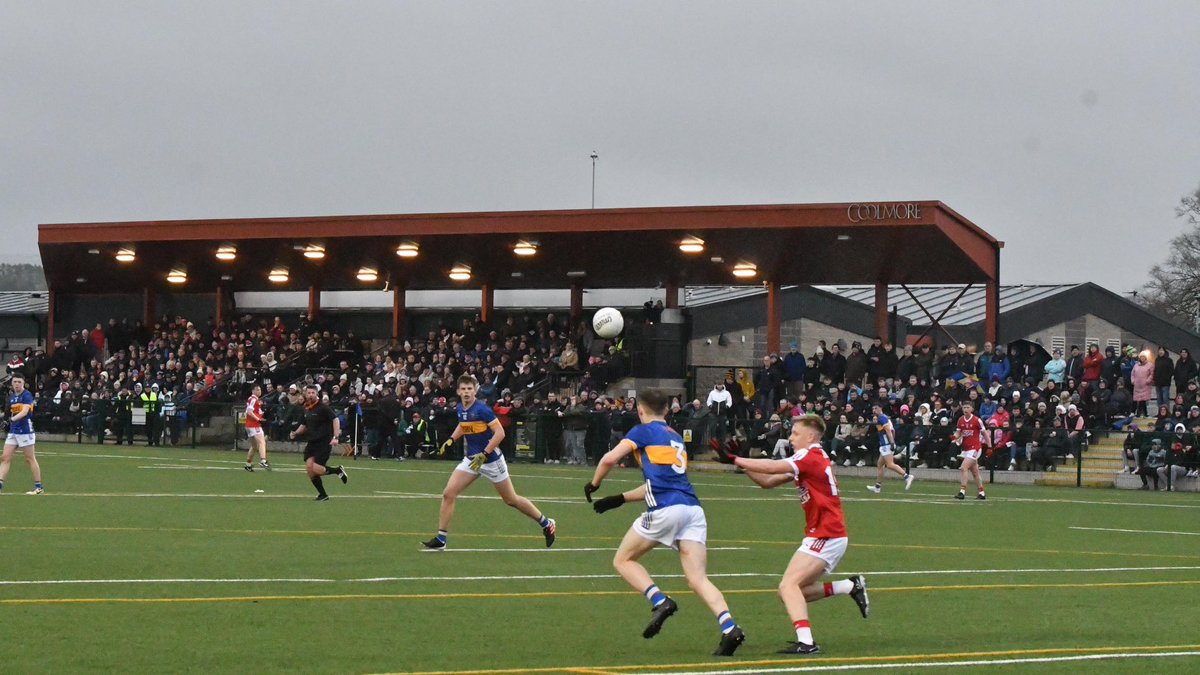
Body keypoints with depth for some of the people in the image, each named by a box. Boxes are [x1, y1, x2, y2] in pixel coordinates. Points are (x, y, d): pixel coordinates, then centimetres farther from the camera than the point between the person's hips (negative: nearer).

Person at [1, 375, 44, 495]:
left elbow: (25, 411, -25)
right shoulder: (12, 397, 12)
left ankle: (39, 487, 7)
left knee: (30, 459, -1)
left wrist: (13, 418, -38)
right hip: (13, 431, 7)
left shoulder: (27, 395, -11)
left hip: (25, 431, -7)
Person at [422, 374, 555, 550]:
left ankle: (546, 524, 26)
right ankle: (440, 540, -2)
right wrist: (451, 440, 11)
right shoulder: (460, 409, 1)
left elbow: (500, 433, -23)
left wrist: (484, 455, -27)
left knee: (511, 500, 5)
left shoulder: (482, 409, -21)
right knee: (448, 494, -8)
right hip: (471, 459, 6)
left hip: (491, 459, -6)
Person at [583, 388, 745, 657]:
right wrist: (619, 499, 37)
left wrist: (593, 484, 16)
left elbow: (610, 458, -3)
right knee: (698, 579, -1)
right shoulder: (676, 438, 29)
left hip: (665, 510, -6)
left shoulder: (644, 431, 8)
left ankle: (660, 601, -11)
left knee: (623, 560, 12)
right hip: (693, 509, 6)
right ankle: (729, 628, -24)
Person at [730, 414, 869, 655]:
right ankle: (852, 586, 18)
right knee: (800, 590, 15)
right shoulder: (812, 458, 16)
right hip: (831, 535, 10)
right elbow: (767, 481, 15)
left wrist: (738, 460, -13)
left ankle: (805, 642, -28)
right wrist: (742, 464, 3)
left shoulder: (810, 457, -13)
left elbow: (772, 468, -23)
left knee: (788, 586, -18)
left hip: (826, 536, -10)